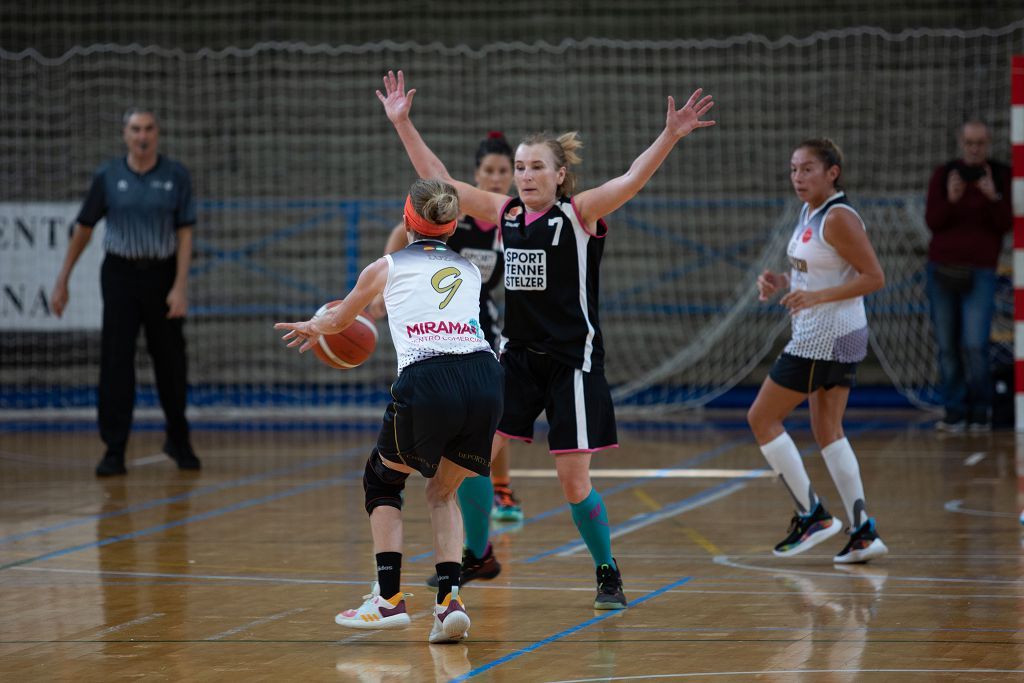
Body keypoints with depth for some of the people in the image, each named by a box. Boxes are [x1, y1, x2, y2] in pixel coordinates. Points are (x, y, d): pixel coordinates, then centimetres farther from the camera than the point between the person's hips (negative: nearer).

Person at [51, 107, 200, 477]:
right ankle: (114, 450, -4)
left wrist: (180, 287, -12)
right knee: (115, 362, -6)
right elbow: (83, 228, 6)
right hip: (120, 274, 0)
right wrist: (62, 281, 6)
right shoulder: (107, 176, -1)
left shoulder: (176, 176, -2)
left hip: (162, 273, 0)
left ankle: (178, 440, 29)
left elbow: (185, 233, -4)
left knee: (171, 362, 9)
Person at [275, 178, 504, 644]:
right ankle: (450, 601, 5)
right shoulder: (470, 270, 27)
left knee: (382, 480, 22)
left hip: (425, 383, -3)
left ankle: (389, 599, 12)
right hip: (484, 378, 3)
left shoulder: (387, 268, 17)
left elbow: (340, 319, 35)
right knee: (442, 492, 23)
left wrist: (311, 327, 60)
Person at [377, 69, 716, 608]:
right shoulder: (505, 214, 5)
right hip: (518, 357, 5)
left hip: (571, 362, -5)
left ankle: (608, 573, 16)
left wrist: (670, 137, -39)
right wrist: (402, 123, 5)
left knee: (574, 480, -4)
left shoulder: (579, 215, -8)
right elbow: (439, 180, 9)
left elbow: (631, 180, -23)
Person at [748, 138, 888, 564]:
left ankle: (812, 516, 0)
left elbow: (874, 277, -19)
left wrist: (817, 296, -27)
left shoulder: (839, 218, -18)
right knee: (827, 430, 11)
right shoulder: (809, 213, 11)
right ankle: (863, 533, 8)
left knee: (762, 418, -2)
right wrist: (781, 282, 5)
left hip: (825, 336, -10)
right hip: (841, 338, 10)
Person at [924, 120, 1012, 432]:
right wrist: (950, 200, -21)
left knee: (974, 345, -13)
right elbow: (932, 221, -3)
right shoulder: (943, 175, 5)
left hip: (979, 274, -2)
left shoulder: (1002, 176, 3)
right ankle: (955, 412, 6)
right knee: (947, 346, 0)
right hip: (941, 269, 2)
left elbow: (1006, 223, -5)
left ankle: (981, 412, 2)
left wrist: (994, 198, -23)